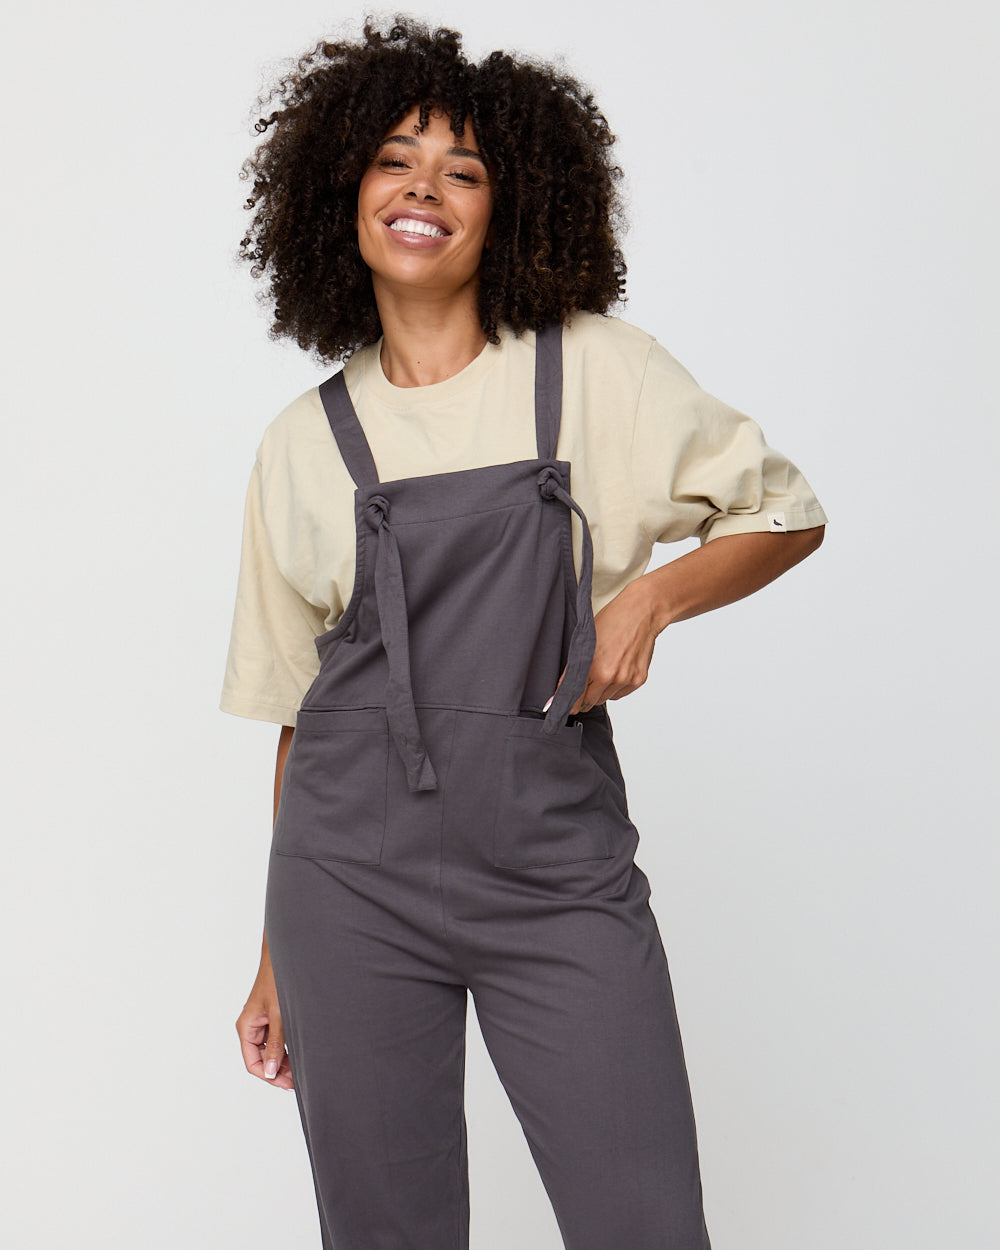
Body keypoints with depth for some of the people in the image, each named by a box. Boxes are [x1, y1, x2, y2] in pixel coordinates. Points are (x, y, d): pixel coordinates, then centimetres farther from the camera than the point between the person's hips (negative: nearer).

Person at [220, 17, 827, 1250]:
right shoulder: (302, 443, 7)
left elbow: (787, 512, 11)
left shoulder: (596, 372, 2)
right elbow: (298, 709, 12)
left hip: (557, 874, -1)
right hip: (353, 878, 2)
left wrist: (651, 594, -9)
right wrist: (277, 956, 13)